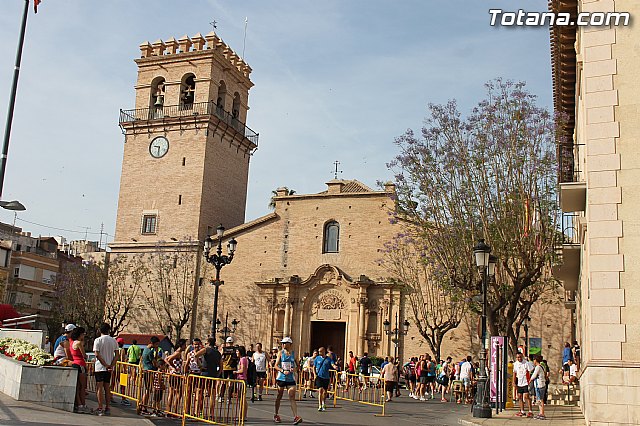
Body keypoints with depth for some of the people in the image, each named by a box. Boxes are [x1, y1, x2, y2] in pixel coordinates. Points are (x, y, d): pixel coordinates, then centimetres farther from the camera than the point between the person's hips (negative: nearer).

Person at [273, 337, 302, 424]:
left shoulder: (293, 353, 7)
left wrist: (294, 369, -4)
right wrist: (283, 371, -19)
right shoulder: (280, 353, 0)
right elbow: (276, 366, -3)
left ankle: (296, 417, -15)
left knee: (292, 397, -8)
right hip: (281, 377, -1)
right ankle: (276, 415, 26)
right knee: (279, 397, 10)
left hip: (291, 378, 1)